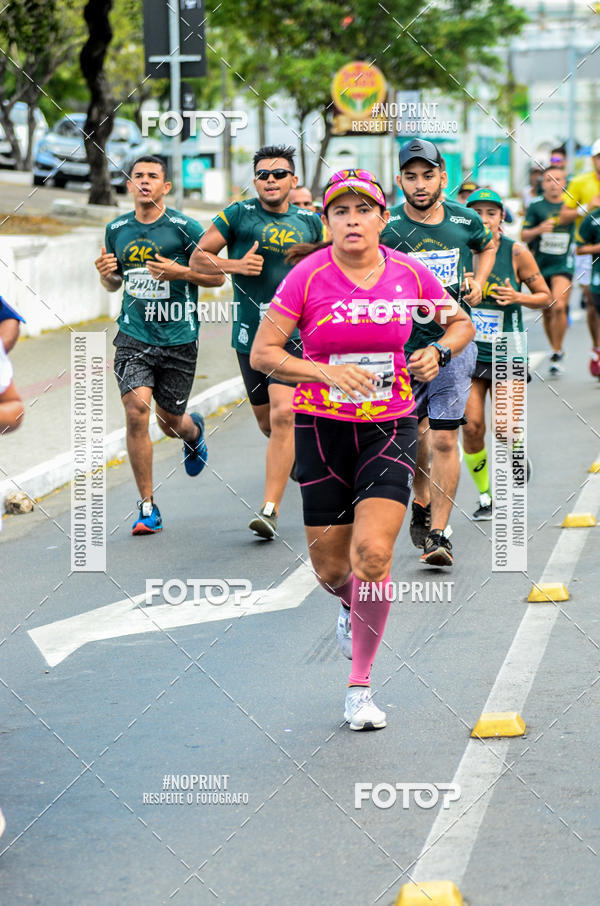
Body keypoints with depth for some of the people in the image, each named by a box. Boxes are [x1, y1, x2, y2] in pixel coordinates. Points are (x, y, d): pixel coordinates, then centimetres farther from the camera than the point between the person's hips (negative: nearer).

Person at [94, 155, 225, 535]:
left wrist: (179, 271, -17)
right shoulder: (117, 230, 6)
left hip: (179, 337, -1)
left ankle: (194, 430, 51)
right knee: (136, 412, -16)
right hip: (134, 335, 2)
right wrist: (106, 273, -4)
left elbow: (218, 276, -1)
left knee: (171, 423, 9)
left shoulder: (185, 228, -6)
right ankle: (148, 507, -6)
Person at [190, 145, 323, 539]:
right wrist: (235, 265, -12)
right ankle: (298, 451, 49)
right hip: (250, 333, 1)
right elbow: (198, 257, 4)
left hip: (294, 333, -1)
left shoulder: (310, 222, 5)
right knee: (267, 422, 13)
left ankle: (270, 508, -17)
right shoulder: (238, 215, 0)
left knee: (283, 415, -17)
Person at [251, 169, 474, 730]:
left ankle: (359, 685, -1)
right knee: (330, 568, 5)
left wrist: (438, 353, -7)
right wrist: (327, 371, -22)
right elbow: (262, 353, -8)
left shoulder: (409, 274, -2)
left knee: (373, 554, -17)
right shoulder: (308, 276, -9)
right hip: (322, 429, 0)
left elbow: (461, 323, 15)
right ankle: (352, 606, 45)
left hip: (390, 428, 0)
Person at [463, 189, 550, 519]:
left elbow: (545, 296, 4)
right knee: (471, 426, -7)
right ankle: (485, 496, 12)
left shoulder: (517, 253, -5)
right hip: (467, 351, 1)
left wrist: (518, 297, -15)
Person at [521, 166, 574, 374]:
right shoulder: (535, 206, -2)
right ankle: (555, 349, 28)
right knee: (546, 312, 9)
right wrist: (539, 229, -21)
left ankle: (557, 353, -8)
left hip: (563, 264, -1)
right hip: (540, 264, 1)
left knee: (559, 307, -19)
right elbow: (524, 235, -6)